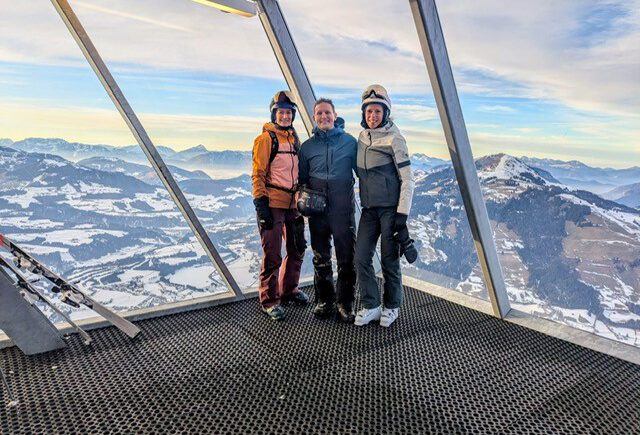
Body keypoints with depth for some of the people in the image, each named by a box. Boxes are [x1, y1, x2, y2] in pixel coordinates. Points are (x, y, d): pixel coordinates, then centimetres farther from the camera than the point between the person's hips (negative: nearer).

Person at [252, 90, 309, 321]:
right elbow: (258, 175, -8)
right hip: (273, 204, -7)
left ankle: (288, 289, 33)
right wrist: (260, 204, -16)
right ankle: (269, 300, 13)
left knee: (297, 249, 15)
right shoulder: (265, 139, -4)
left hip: (293, 204, 7)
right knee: (272, 254, -2)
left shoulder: (294, 138, 16)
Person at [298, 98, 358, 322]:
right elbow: (302, 178, 18)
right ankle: (324, 301, 24)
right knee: (321, 258, 10)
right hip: (317, 209, 2)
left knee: (347, 258, 1)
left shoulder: (349, 141, 4)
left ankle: (345, 303, 15)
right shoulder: (307, 146, 10)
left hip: (343, 208, -2)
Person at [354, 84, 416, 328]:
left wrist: (402, 213, -15)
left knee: (389, 260, 3)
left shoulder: (394, 139, -9)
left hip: (391, 208, -5)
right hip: (369, 208, 6)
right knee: (361, 257, 1)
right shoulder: (362, 137, 9)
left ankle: (392, 307, 23)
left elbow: (407, 179, -10)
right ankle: (370, 306, 17)